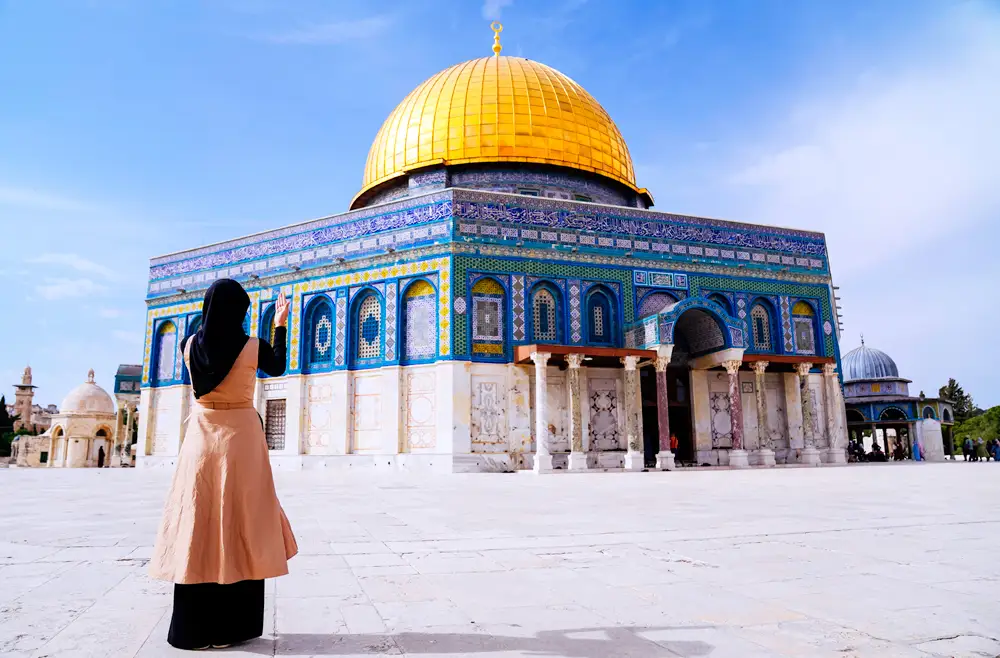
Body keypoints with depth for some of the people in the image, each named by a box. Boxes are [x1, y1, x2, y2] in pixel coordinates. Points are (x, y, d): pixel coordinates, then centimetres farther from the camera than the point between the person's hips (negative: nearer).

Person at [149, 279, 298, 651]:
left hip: (201, 436, 3)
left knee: (197, 528, 7)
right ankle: (232, 627, 10)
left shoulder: (190, 345, -2)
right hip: (241, 436, -3)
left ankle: (193, 628, 13)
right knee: (240, 529, 4)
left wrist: (213, 316, 25)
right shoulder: (253, 347, -10)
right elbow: (278, 368, 12)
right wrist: (280, 326, 22)